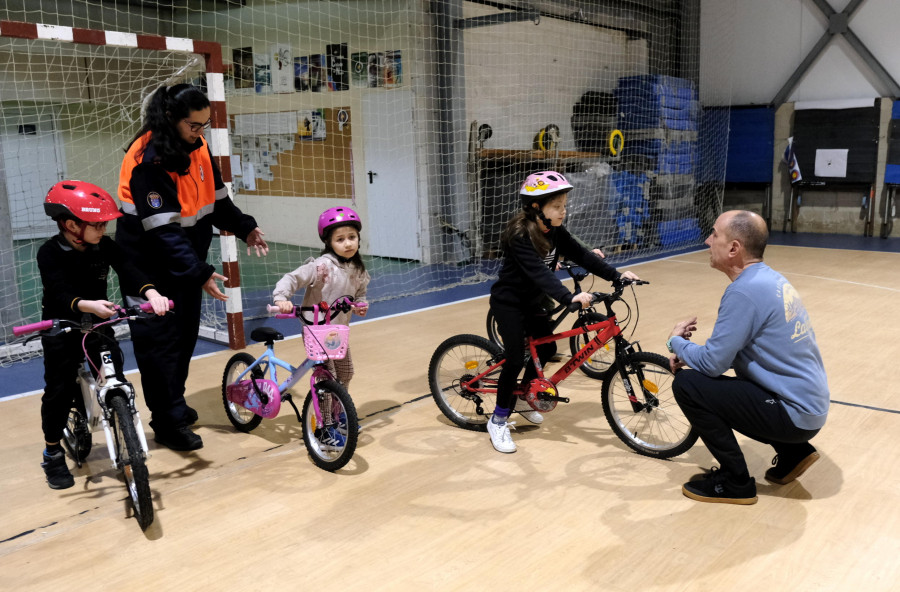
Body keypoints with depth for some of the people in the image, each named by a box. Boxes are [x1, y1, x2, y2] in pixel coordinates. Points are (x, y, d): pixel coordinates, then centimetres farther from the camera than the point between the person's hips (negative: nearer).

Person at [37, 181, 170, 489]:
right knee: (59, 389, -2)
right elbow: (59, 293, -32)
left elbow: (129, 272, -22)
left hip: (97, 323, 3)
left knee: (115, 376, -10)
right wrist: (87, 305, -52)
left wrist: (151, 293, -42)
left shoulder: (105, 246, -8)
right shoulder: (49, 253, -19)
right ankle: (53, 453, 14)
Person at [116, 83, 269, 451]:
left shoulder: (197, 146, 0)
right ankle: (167, 422, 8)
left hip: (187, 255, 8)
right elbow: (162, 228, -29)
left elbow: (215, 197, 13)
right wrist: (200, 273, -32)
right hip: (151, 263, -7)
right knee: (160, 339, -2)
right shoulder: (149, 158, -24)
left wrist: (244, 228, 2)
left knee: (186, 333, 14)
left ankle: (175, 403, 31)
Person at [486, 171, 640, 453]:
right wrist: (569, 297, -52)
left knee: (547, 348, 13)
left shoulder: (554, 231, -4)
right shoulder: (520, 236, -28)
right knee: (515, 360, -11)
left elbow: (580, 255, -4)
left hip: (531, 301, 8)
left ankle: (520, 398, 34)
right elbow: (539, 273, -40)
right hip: (508, 303, -8)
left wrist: (616, 274, -13)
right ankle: (498, 420, 5)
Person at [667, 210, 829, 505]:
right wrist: (689, 353, 6)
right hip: (808, 405, 10)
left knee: (687, 384, -14)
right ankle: (793, 451, 21)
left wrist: (676, 342, -1)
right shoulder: (768, 278, 7)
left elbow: (712, 363, -20)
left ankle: (735, 482, 0)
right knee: (707, 380, 23)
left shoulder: (744, 290, -23)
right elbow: (730, 348, 17)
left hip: (794, 413, -10)